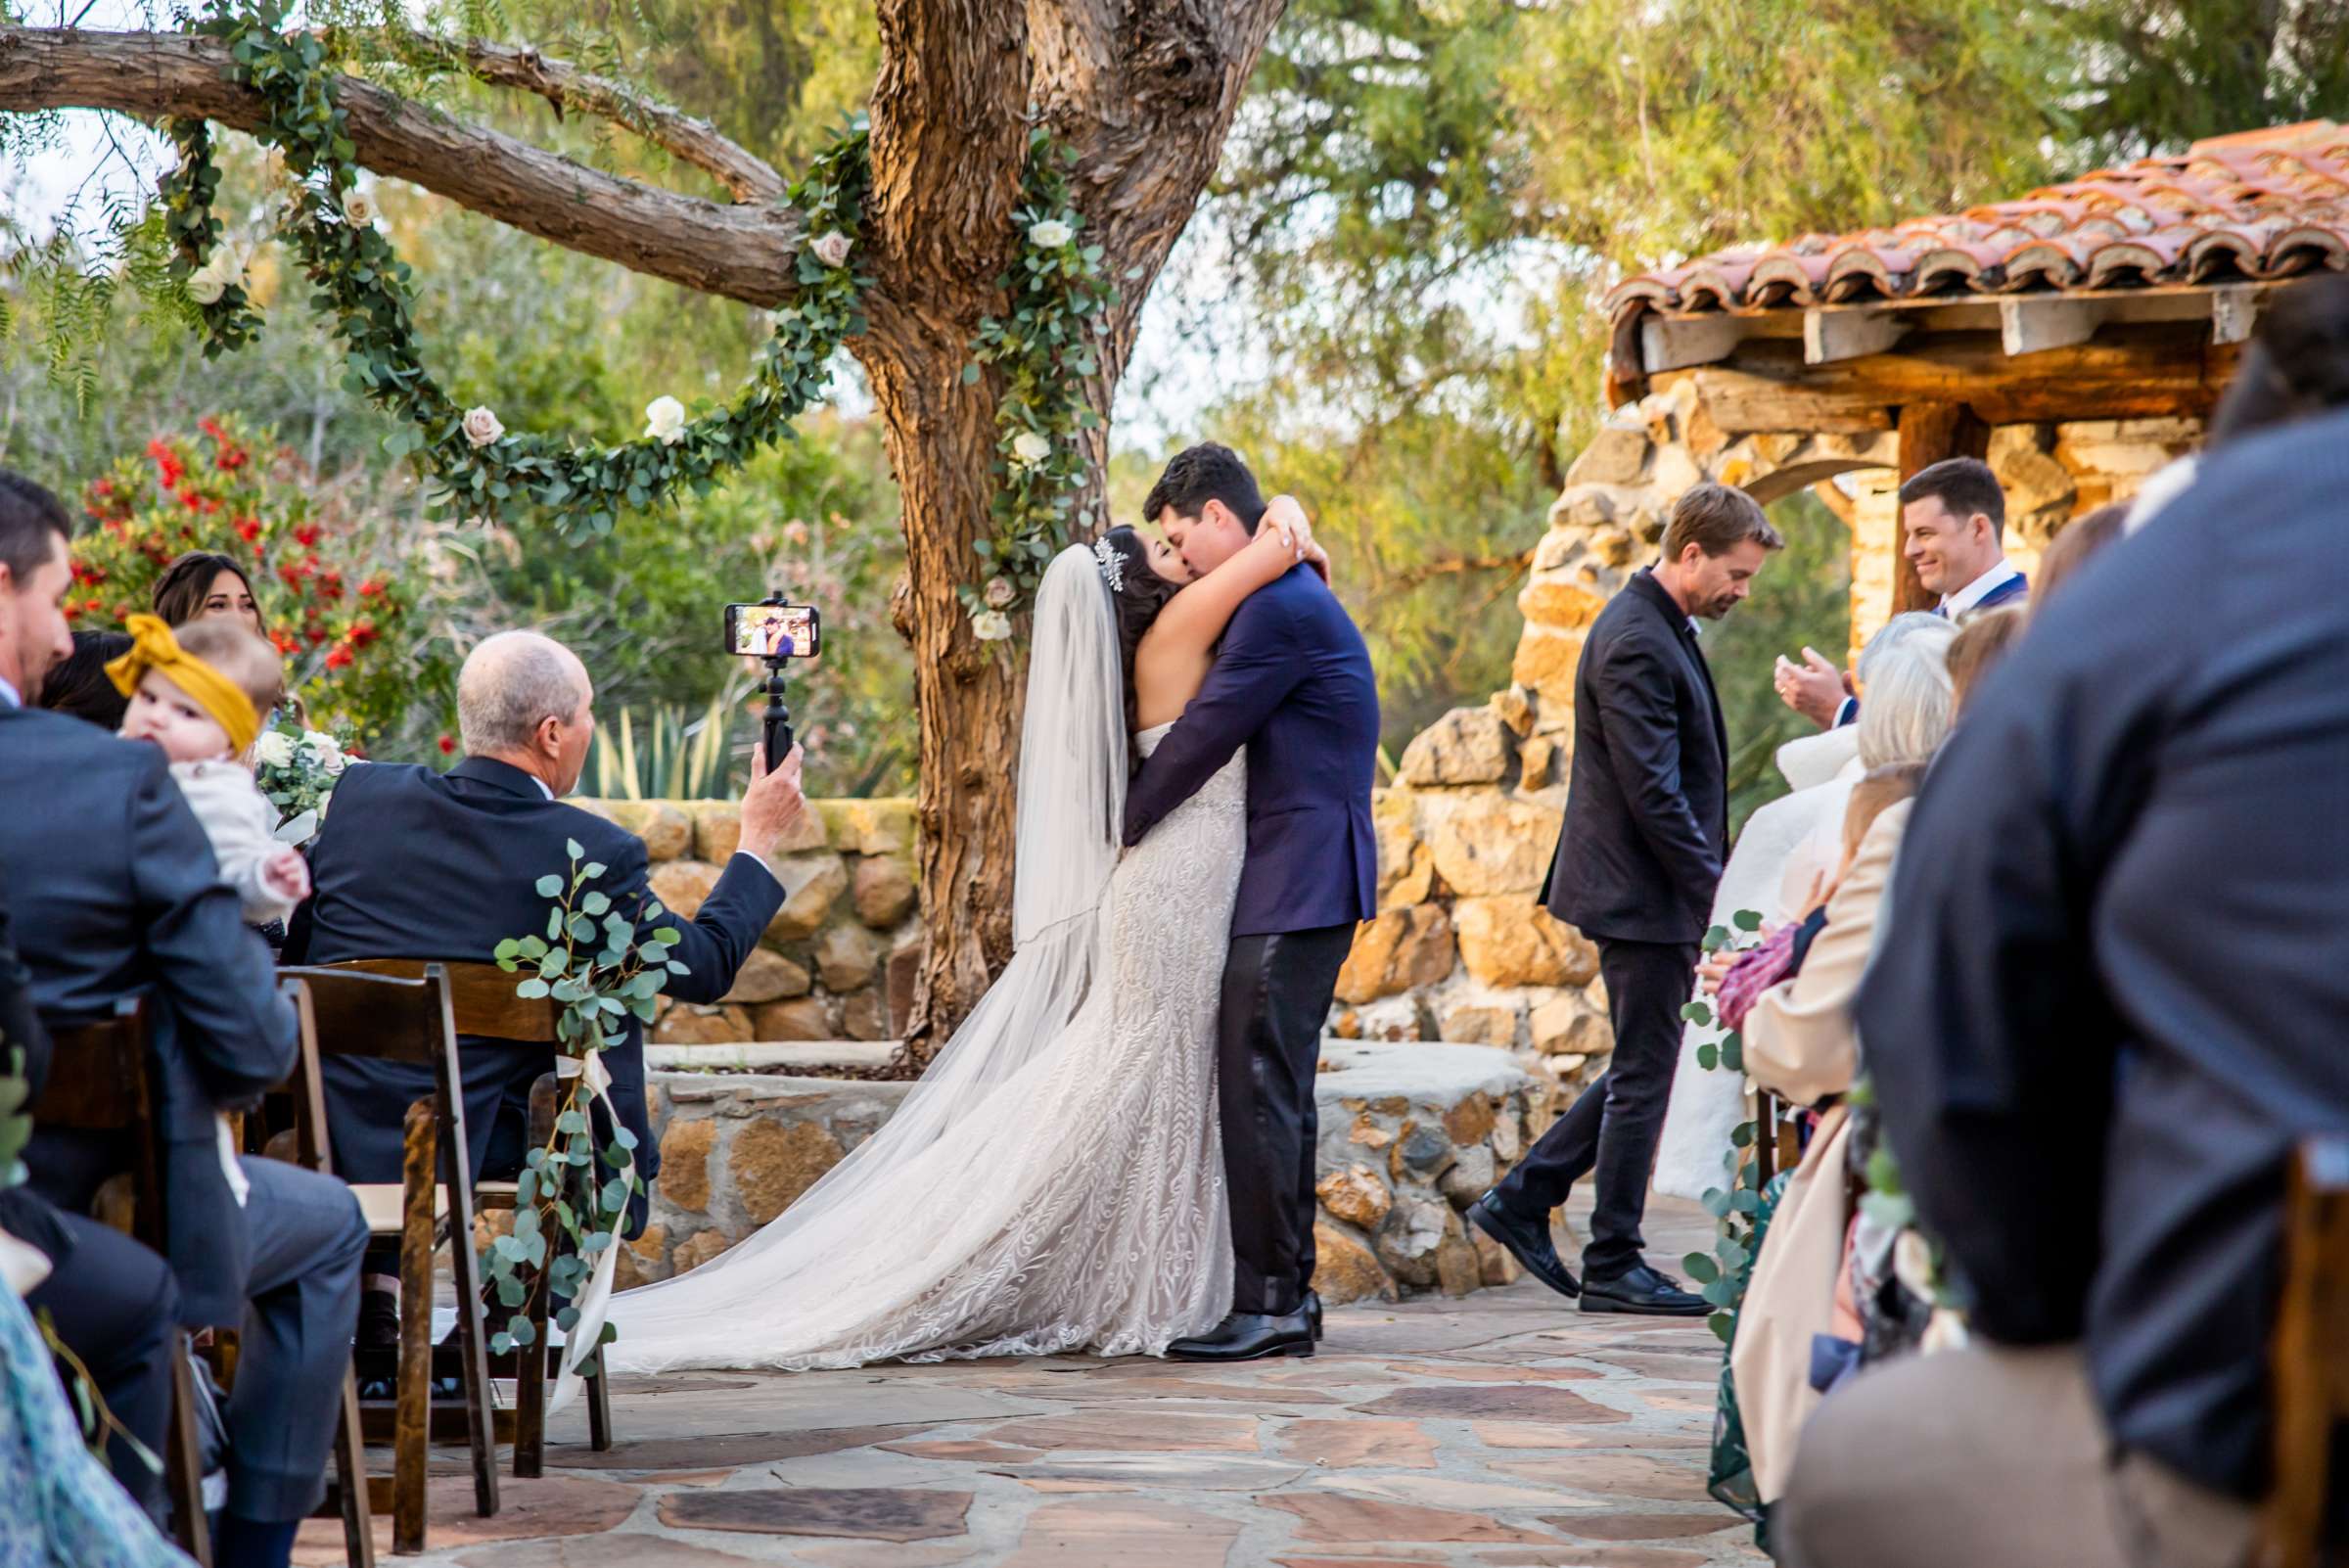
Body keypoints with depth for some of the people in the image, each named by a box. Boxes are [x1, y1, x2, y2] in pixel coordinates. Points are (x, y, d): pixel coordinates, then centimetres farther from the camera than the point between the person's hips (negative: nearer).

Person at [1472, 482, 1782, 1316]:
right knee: (1643, 1077, -2)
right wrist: (1714, 886, -20)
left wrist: (1709, 880, 17)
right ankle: (1613, 1267, 7)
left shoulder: (1662, 629, 14)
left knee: (1642, 1069, 16)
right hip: (1641, 893, -10)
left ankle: (1522, 1200, 20)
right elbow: (1652, 791, -23)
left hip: (1657, 893, 10)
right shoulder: (1636, 643, -19)